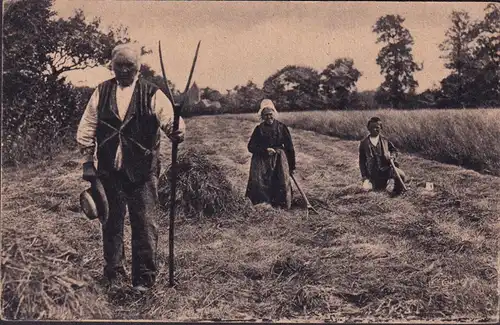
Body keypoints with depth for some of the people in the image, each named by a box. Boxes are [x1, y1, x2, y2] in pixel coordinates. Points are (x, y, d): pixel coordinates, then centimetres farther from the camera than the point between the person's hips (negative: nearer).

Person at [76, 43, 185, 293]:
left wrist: (177, 131, -36)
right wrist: (87, 161, 2)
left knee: (146, 225, -1)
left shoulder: (151, 94, 1)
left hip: (142, 171, -2)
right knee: (112, 223, 11)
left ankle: (144, 278, 11)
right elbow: (87, 128, 8)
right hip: (109, 170, 2)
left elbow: (168, 117, -13)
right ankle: (114, 273, 25)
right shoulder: (101, 92, 8)